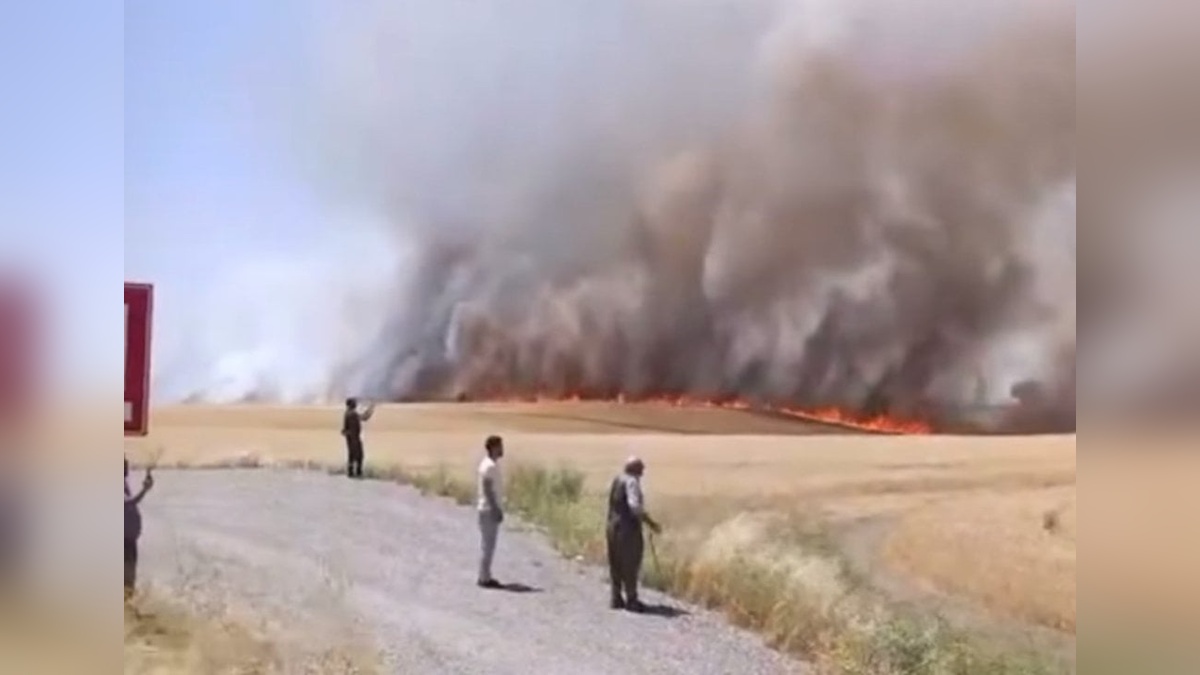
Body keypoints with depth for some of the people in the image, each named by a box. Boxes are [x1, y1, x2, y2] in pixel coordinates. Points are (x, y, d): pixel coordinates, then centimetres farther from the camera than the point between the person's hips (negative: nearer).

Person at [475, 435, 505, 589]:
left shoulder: (489, 464, 14)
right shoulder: (490, 466, -17)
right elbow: (488, 489, -21)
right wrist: (496, 510, -21)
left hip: (488, 509, 10)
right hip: (489, 510, -10)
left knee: (488, 544, 13)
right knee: (488, 545, -5)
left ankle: (485, 576, 18)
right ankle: (485, 578, -2)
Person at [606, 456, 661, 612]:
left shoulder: (617, 481, 12)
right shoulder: (631, 482, -14)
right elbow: (635, 506, -24)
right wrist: (651, 523, -19)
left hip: (613, 527, 9)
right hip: (628, 528, -9)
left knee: (616, 565, 13)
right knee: (630, 564, -2)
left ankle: (617, 599, 19)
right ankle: (631, 600, 0)